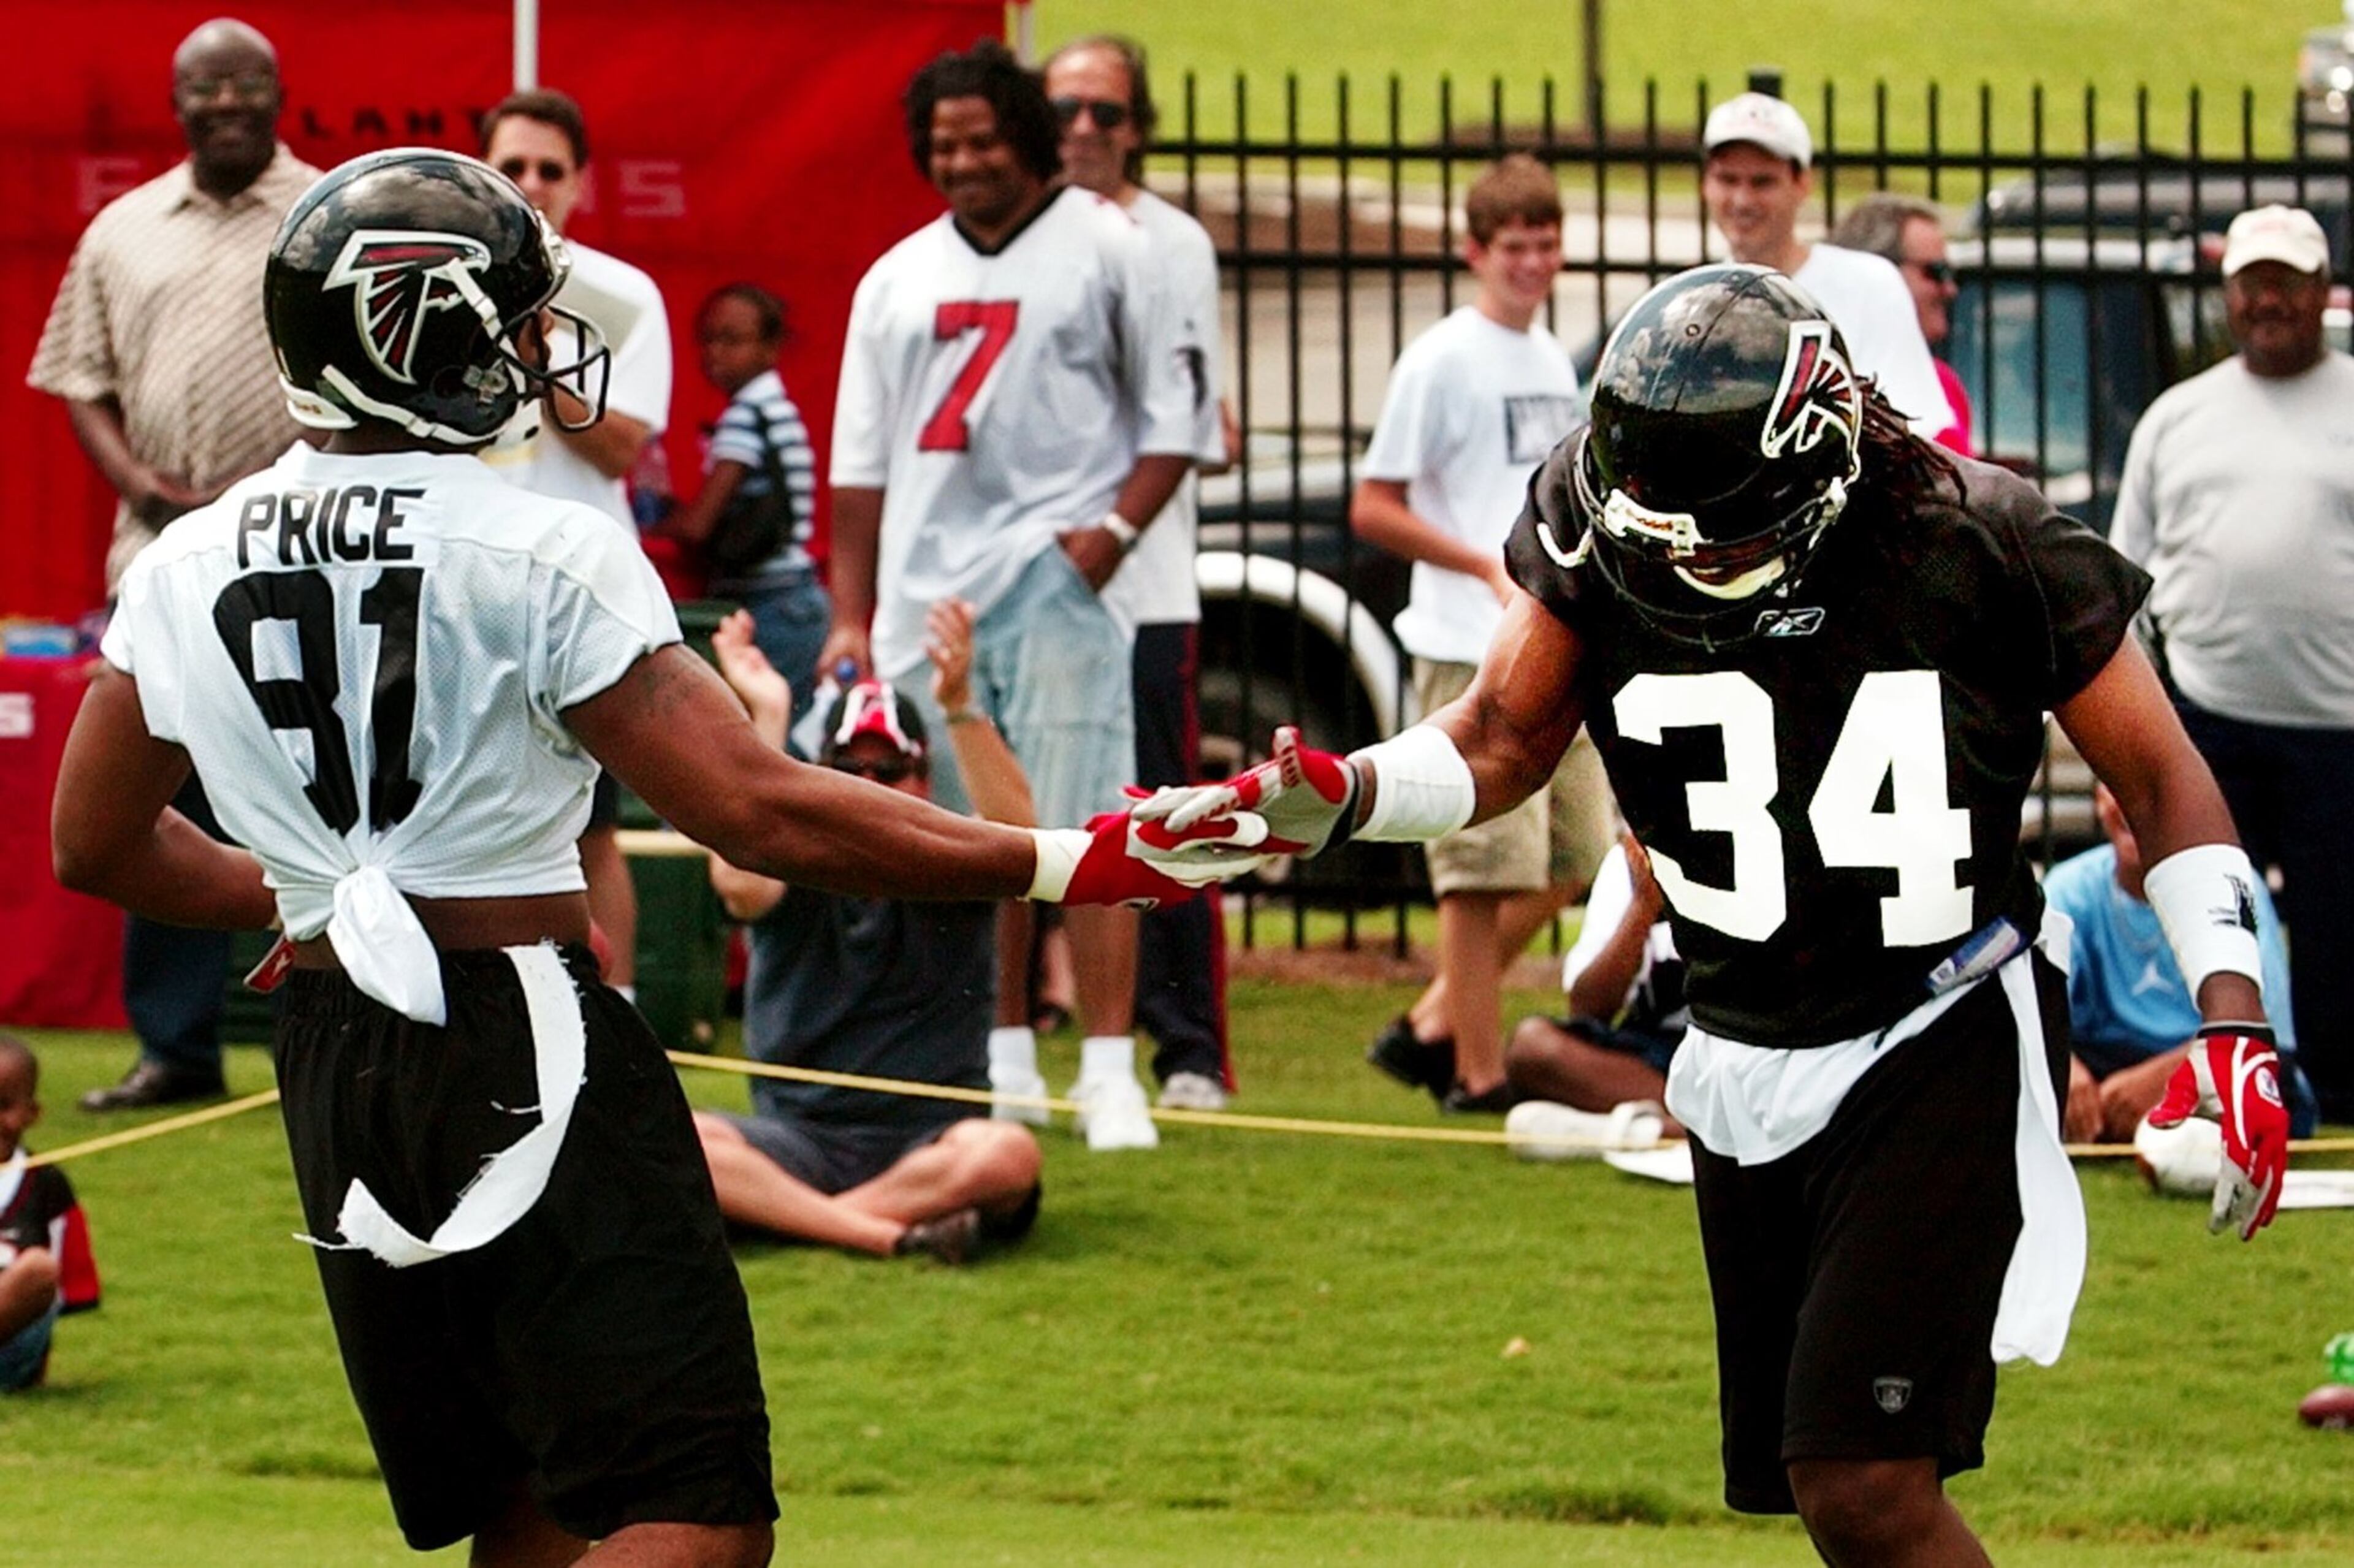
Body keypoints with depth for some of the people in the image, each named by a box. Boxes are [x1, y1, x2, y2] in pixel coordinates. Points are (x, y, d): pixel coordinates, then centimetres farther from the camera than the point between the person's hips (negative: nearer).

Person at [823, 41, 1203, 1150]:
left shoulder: (1105, 250, 4)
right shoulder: (897, 281, 15)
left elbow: (1173, 414, 4)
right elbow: (861, 462, 16)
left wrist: (1113, 529, -10)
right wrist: (850, 618, 11)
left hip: (1056, 572, -4)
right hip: (929, 589, 5)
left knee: (1084, 829, -12)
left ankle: (1108, 1072, -15)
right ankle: (1001, 1064, 16)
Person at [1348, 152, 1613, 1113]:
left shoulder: (1553, 363, 16)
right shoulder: (1442, 362, -7)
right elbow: (1374, 510, -10)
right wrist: (1491, 567, -17)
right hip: (1471, 649, -8)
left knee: (1572, 861, 8)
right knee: (1488, 868, -7)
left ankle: (1432, 1029, 17)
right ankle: (1477, 1070, -1)